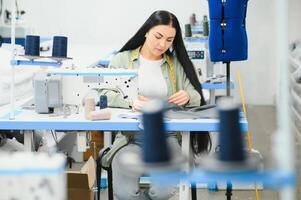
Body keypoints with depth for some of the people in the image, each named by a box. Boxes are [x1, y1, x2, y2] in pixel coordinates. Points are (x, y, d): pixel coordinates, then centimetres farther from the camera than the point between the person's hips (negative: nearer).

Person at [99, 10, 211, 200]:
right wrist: (129, 101, -24)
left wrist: (187, 97, -18)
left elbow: (196, 97, 7)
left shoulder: (176, 64, 11)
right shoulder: (121, 59, 6)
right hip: (130, 136, -1)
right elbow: (105, 94, -3)